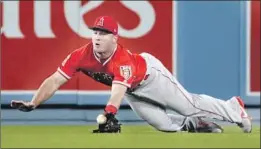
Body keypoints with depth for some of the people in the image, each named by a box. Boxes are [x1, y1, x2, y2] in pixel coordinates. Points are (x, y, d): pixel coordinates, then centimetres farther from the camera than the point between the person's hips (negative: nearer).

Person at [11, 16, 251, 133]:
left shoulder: (122, 60, -43)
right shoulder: (82, 55, -29)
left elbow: (118, 89, -60)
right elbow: (55, 80, -32)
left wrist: (109, 113, -78)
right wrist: (32, 104, -45)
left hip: (150, 74, -5)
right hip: (133, 92, 5)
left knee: (189, 104, -2)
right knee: (163, 124, 4)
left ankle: (233, 109, 18)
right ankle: (191, 125, 31)